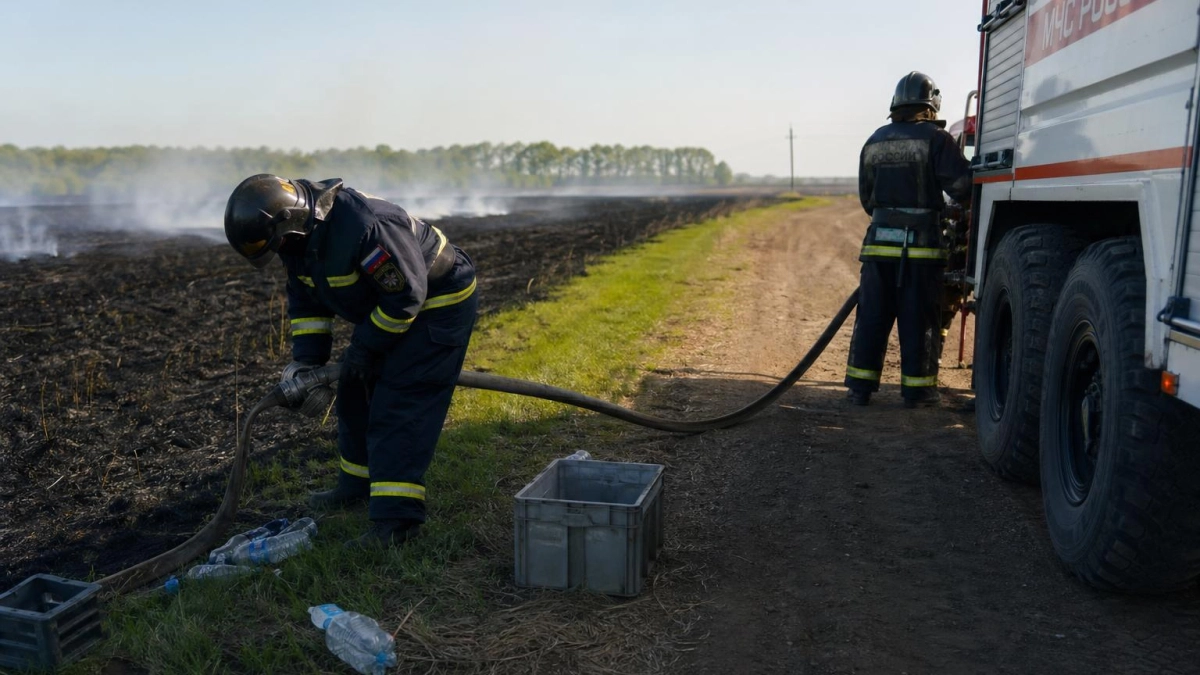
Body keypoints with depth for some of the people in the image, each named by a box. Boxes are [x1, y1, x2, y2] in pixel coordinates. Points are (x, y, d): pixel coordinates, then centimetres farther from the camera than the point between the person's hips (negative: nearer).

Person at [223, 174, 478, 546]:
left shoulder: (364, 226, -34)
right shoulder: (299, 231, -4)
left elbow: (407, 295, -28)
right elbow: (304, 298, 8)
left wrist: (365, 346, -18)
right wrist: (306, 357, -2)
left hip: (438, 303, -10)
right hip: (384, 308, 10)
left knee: (398, 410, -15)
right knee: (356, 396, 16)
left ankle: (396, 519, -12)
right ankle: (357, 485, 34)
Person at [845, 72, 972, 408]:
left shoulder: (874, 142, 12)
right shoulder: (936, 139, -6)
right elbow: (962, 185, -12)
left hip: (879, 240, 4)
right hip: (921, 242, -4)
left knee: (871, 317, 8)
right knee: (919, 320, 3)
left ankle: (860, 387, 11)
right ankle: (917, 389, 9)